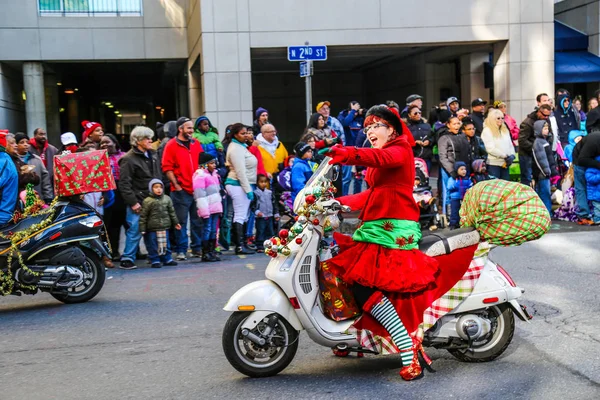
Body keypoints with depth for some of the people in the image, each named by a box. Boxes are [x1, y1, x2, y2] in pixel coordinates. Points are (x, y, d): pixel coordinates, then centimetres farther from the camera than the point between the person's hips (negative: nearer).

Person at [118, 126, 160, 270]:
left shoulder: (152, 155, 14)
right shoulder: (128, 159, -11)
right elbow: (124, 184, -14)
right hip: (138, 203, -7)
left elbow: (157, 177, 24)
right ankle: (127, 259, 1)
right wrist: (133, 202, -17)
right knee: (135, 231, -7)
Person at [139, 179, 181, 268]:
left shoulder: (167, 199, 5)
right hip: (152, 228, -4)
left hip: (165, 227, 4)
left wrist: (175, 223, 16)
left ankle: (167, 259, 23)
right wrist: (142, 228, -9)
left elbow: (172, 212, 15)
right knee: (153, 245, 1)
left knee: (166, 244, 11)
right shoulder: (147, 201, -8)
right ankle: (155, 260, 10)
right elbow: (143, 216, -6)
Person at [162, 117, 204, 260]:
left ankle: (197, 248, 18)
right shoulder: (171, 145, -3)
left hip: (197, 189, 5)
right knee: (182, 221, 0)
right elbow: (167, 168, -6)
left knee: (198, 220, 9)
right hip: (181, 190, -5)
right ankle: (181, 250, 7)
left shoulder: (196, 143, 12)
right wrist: (176, 185, -10)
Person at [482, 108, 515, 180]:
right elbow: (490, 148, -15)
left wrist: (512, 155, -2)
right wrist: (504, 156, -14)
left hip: (505, 163, 7)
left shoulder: (505, 130, 15)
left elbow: (510, 144, 17)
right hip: (493, 163, -7)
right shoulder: (487, 131, -7)